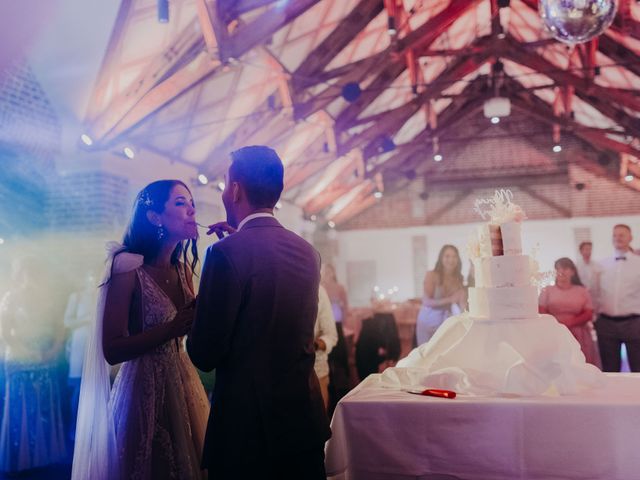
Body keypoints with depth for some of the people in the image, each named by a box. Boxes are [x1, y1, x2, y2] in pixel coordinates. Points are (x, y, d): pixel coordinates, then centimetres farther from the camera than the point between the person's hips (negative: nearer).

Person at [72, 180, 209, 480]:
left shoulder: (183, 268, 7)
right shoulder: (129, 270, -14)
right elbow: (112, 350, -17)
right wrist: (172, 329, -28)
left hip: (184, 386, 7)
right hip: (145, 391, -7)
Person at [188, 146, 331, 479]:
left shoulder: (227, 252, -18)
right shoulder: (307, 251, 2)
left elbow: (205, 355, -16)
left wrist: (195, 306, 3)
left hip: (249, 425, -6)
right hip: (305, 418, 6)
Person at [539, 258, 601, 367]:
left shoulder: (582, 291, 9)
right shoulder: (547, 291, 9)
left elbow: (589, 314, 2)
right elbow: (542, 314, 3)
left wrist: (570, 322, -12)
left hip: (578, 337, 1)